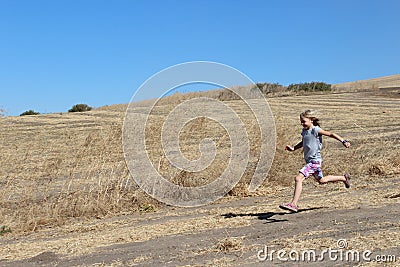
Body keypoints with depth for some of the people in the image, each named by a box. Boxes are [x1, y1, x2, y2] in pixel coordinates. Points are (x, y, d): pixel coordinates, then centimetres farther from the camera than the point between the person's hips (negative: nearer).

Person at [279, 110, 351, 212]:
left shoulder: (316, 130, -14)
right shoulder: (304, 131, 10)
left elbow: (331, 134, -13)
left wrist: (344, 141, -19)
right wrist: (293, 148, 13)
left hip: (314, 161, -10)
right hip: (309, 161, 10)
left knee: (298, 178, -21)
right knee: (321, 180, 27)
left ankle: (293, 204, -21)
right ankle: (344, 178, 45)